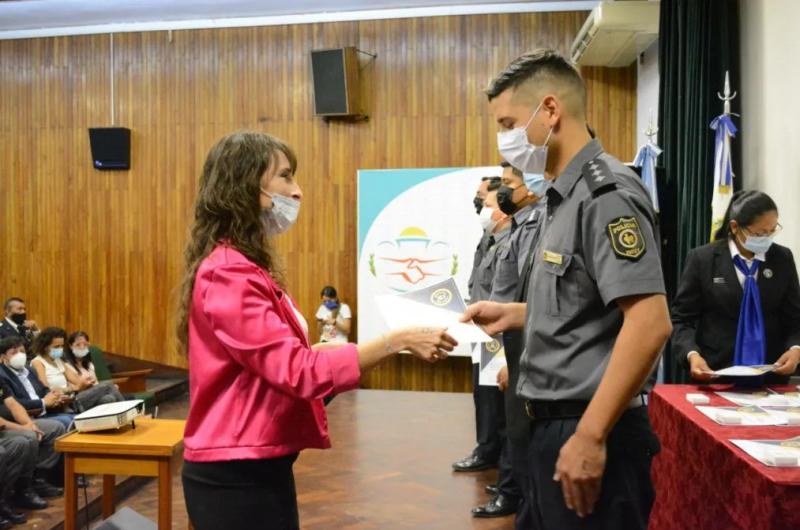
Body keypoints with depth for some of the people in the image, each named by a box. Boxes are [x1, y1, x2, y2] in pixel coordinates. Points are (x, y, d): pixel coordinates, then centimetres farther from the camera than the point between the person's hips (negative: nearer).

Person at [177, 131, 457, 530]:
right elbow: (297, 370, -26)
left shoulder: (243, 268, 12)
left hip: (254, 467, 10)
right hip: (238, 476, -10)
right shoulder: (228, 273, -20)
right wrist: (398, 341, -25)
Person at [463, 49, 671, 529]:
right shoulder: (569, 197, 13)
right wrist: (515, 314, 9)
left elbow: (649, 323, -25)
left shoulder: (605, 192, -17)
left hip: (590, 432, -9)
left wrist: (590, 437, -25)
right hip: (556, 424, 9)